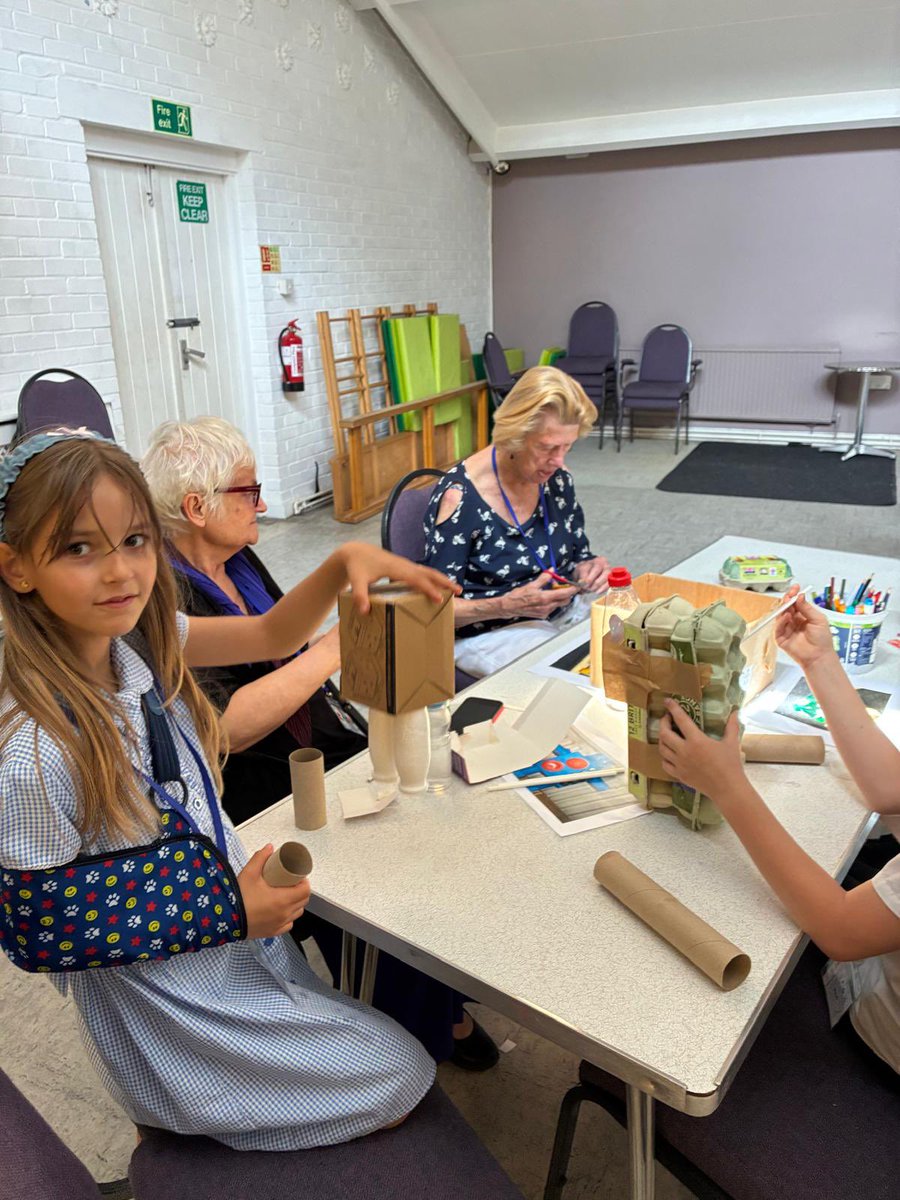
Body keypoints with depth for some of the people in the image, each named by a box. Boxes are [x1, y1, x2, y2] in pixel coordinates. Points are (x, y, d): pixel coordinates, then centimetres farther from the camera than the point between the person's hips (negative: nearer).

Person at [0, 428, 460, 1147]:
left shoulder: (137, 643, -11)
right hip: (166, 999, -6)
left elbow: (272, 636, -1)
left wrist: (344, 562, -20)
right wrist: (230, 912, -20)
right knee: (401, 1081, 7)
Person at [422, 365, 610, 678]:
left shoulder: (556, 479, 1)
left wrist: (589, 570, -9)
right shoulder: (460, 497, -19)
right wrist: (509, 606, -29)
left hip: (564, 615, 7)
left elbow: (578, 555, 16)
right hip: (488, 633, -6)